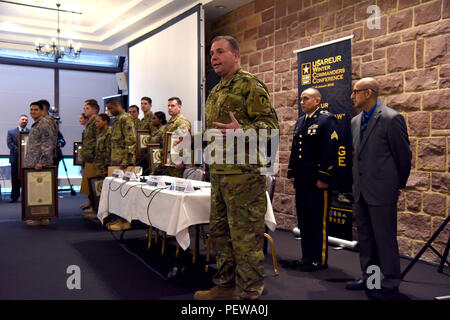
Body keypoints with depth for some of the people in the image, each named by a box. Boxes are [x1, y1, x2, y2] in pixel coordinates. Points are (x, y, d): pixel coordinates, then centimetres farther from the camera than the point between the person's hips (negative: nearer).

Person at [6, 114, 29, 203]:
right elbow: (10, 144, -1)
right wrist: (20, 152, -14)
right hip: (15, 159, 0)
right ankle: (14, 197, 10)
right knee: (15, 180, 3)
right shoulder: (11, 132, 9)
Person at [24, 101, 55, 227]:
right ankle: (39, 217, 15)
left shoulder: (44, 124, -11)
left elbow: (47, 145, -18)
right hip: (32, 164, 10)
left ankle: (41, 218, -1)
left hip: (40, 164, -10)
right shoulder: (35, 125, 20)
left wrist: (41, 162, -23)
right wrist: (27, 162, 24)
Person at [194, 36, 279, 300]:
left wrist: (241, 131, -30)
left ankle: (249, 293, 9)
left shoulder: (250, 84, -6)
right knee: (220, 231, 16)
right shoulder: (215, 92, 20)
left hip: (243, 173, -9)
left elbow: (270, 124, -14)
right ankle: (225, 285, 30)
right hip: (218, 172, 9)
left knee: (245, 236, -4)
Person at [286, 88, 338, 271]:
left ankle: (319, 260, 12)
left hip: (318, 181, -8)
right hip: (301, 181, 8)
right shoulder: (300, 122, 16)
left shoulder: (327, 120, -8)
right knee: (303, 220, 13)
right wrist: (292, 173, 15)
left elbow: (330, 151, -15)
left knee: (318, 221, 1)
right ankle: (307, 257, 24)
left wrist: (323, 178, -18)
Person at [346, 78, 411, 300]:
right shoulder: (356, 121, 11)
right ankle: (368, 277, 31)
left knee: (385, 238, 1)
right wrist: (358, 183, 17)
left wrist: (400, 184, 3)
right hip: (361, 190, 8)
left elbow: (404, 155, -6)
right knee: (365, 236, 17)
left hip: (382, 190, -8)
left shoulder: (391, 118, -12)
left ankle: (390, 285, 15)